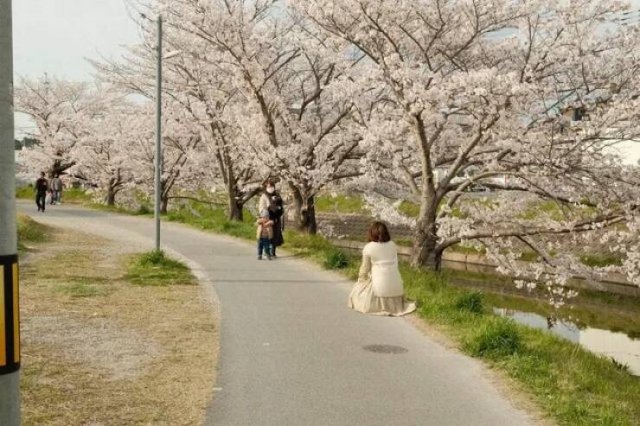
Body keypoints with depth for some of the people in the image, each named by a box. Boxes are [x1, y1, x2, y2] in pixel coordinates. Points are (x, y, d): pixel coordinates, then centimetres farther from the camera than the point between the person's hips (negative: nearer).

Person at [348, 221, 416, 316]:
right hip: (396, 287, 5)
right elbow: (395, 264, 10)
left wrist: (360, 279, 19)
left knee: (357, 289, 20)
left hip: (379, 288, -5)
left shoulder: (368, 248, -6)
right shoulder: (392, 245, 4)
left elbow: (365, 268, 1)